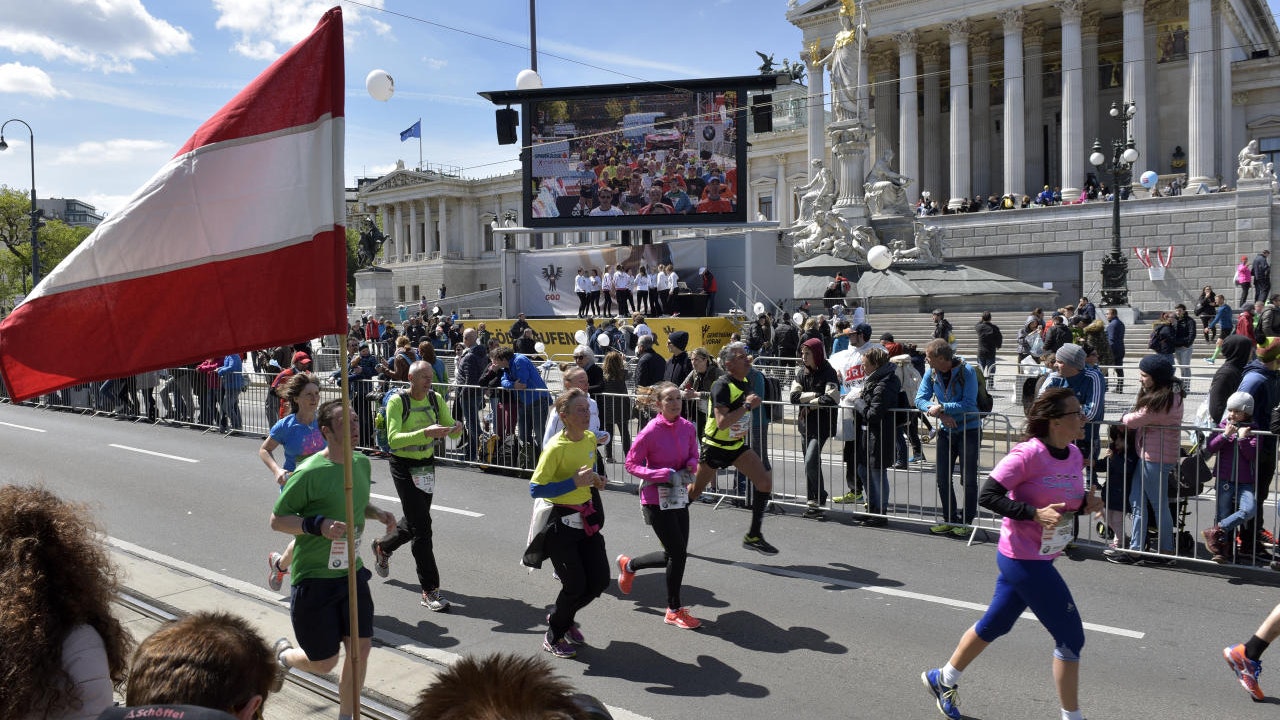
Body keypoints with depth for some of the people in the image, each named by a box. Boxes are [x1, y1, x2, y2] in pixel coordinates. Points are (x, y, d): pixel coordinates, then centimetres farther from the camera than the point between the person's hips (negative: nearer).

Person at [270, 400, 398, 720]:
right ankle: (283, 653, 39)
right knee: (324, 663, 5)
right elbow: (277, 520, -13)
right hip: (314, 578, -6)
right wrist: (318, 525, -28)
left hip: (352, 573, 6)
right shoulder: (309, 473, -20)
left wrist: (377, 513, 0)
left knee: (360, 647, 3)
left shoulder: (361, 463, 4)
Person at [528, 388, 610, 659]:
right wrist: (574, 482, -29)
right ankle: (553, 637, 22)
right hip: (560, 522, -7)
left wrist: (595, 480, -1)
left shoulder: (590, 439, 1)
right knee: (575, 585, -4)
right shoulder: (556, 448, -23)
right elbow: (535, 489, -24)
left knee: (600, 579, 6)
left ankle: (564, 618, 34)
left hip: (586, 518, 7)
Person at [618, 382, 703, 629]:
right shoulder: (651, 431, -17)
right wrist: (665, 475, -22)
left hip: (679, 497, 7)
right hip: (656, 500, -7)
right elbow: (631, 464, -13)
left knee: (675, 555, 11)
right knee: (678, 553, -6)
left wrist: (691, 466, -9)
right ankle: (674, 611, 13)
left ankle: (628, 565, 37)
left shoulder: (688, 427, 0)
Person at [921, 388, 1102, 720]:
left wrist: (1086, 503, -5)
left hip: (1039, 558, 9)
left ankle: (943, 679, 39)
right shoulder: (1028, 454, -21)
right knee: (1071, 637, -3)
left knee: (995, 624, 22)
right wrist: (1034, 513, -29)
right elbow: (988, 495, -22)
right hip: (1024, 559, -9)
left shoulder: (1074, 455, 4)